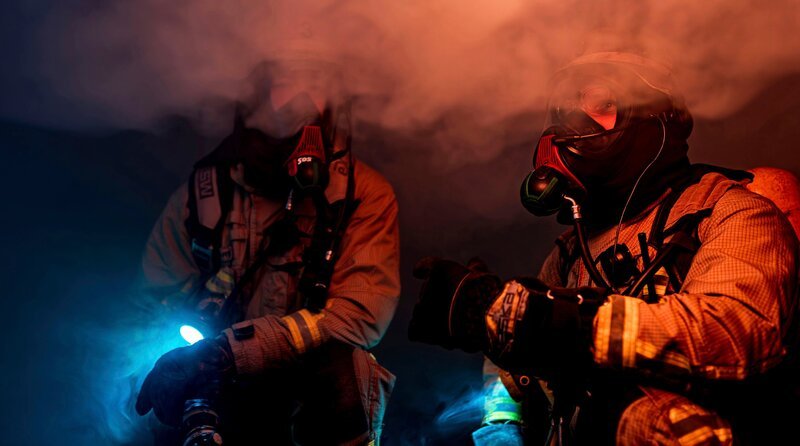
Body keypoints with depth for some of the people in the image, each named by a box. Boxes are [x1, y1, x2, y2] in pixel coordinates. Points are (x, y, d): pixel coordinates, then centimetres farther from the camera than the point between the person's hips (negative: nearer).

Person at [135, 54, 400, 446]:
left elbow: (361, 314, -19)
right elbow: (155, 294, 7)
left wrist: (230, 351, -28)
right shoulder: (203, 190, -1)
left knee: (340, 365, -33)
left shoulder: (363, 193, -8)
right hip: (224, 392, 3)